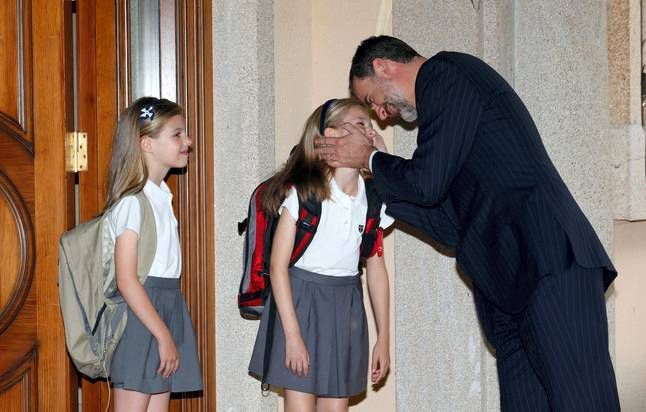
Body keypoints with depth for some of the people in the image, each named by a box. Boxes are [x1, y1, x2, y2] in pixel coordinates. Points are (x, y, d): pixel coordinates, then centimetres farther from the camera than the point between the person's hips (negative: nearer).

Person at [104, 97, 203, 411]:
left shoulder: (161, 196, 13)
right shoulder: (132, 202, -13)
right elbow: (126, 281, -18)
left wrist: (169, 333, 12)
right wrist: (163, 335, -18)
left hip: (166, 309, 9)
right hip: (139, 316, -9)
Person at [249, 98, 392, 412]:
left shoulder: (372, 200, 3)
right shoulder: (302, 192, -12)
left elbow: (376, 267, 10)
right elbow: (278, 266, -12)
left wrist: (383, 338, 9)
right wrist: (292, 336, -16)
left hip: (345, 307, 5)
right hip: (299, 302, -5)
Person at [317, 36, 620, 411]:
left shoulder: (444, 73, 0)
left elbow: (426, 183, -7)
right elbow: (452, 225, 27)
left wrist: (370, 159, 12)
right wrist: (377, 188, 28)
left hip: (552, 269, -10)